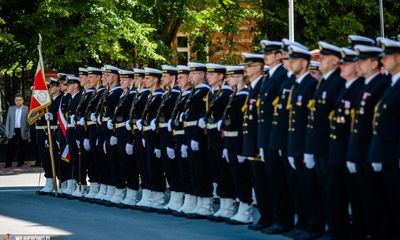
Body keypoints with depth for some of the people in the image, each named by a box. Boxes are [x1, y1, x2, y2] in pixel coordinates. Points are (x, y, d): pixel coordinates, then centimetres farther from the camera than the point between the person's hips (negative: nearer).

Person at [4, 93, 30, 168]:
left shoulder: (27, 109, 0)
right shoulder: (11, 109, 10)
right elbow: (7, 121, 11)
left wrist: (29, 132, -9)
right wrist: (7, 131, 3)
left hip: (23, 132, -2)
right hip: (13, 131, 2)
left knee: (22, 148, 3)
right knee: (10, 148, 0)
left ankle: (20, 162, 14)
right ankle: (8, 163, 5)